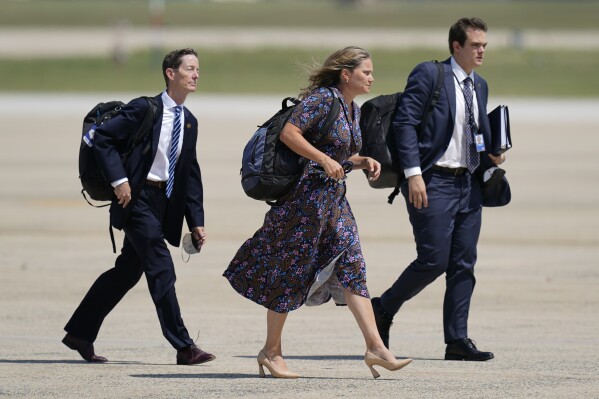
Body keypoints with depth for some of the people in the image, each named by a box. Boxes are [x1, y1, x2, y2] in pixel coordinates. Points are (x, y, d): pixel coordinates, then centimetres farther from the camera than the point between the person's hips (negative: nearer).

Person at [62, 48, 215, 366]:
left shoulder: (189, 122, 12)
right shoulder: (144, 109, -9)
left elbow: (191, 174, 15)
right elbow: (102, 137, -11)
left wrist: (196, 221, 9)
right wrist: (119, 180, -18)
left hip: (164, 204, 8)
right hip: (138, 197, -8)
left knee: (128, 271, 11)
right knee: (161, 269, -11)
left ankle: (80, 333, 21)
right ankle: (183, 347, -11)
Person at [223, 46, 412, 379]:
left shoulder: (353, 109, 14)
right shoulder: (323, 99, -13)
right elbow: (288, 133, -20)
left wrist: (364, 162, 6)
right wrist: (323, 160, -22)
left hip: (335, 199, 9)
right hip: (306, 194, -9)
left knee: (352, 269, -1)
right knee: (289, 274, -1)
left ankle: (375, 348, -6)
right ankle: (271, 351, 9)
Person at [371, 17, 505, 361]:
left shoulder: (479, 86, 17)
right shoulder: (429, 74, -6)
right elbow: (405, 122, -11)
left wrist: (492, 156, 3)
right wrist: (413, 174, -18)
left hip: (469, 185, 7)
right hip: (434, 183, -7)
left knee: (464, 264, 3)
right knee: (433, 261, -10)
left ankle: (457, 340, 5)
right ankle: (384, 309, 11)